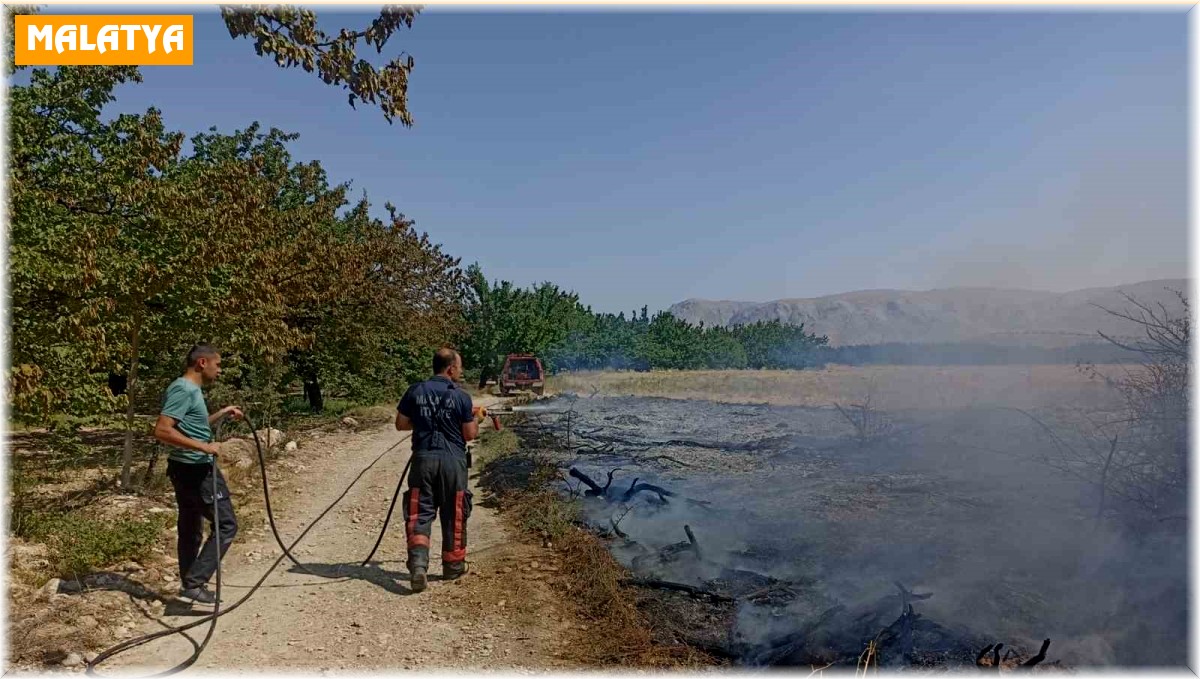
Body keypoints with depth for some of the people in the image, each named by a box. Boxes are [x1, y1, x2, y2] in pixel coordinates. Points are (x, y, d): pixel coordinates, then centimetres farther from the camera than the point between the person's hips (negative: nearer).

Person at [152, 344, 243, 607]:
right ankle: (193, 584, -4)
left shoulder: (189, 389, 15)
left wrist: (221, 414, 20)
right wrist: (203, 446, -27)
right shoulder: (184, 389, -17)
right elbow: (162, 430, -26)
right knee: (226, 525, -6)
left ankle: (190, 586, 26)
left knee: (190, 530, 16)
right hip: (196, 469, -11)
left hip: (189, 468, 11)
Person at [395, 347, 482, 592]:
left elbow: (401, 424, 8)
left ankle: (418, 564, -13)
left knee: (419, 514, 5)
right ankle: (453, 566, 24)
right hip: (452, 461, -2)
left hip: (423, 458, 2)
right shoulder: (461, 397, -6)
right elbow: (470, 435, -3)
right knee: (453, 515, 12)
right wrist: (475, 418, 16)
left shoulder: (416, 391, 3)